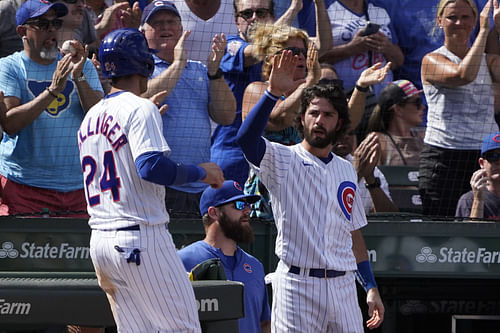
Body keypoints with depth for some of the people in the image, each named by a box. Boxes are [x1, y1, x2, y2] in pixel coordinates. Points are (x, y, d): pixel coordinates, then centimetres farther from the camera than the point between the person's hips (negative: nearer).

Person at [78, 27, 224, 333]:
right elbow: (151, 167, -22)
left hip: (99, 238, 8)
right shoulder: (139, 108, -9)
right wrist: (201, 172, -11)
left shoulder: (90, 117, 16)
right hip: (140, 235, -8)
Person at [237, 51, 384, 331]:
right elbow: (246, 138, -21)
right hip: (297, 284, -5)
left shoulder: (346, 170, 18)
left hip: (343, 285, 5)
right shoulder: (283, 160, 1)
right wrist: (273, 92, -31)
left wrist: (372, 287, 15)